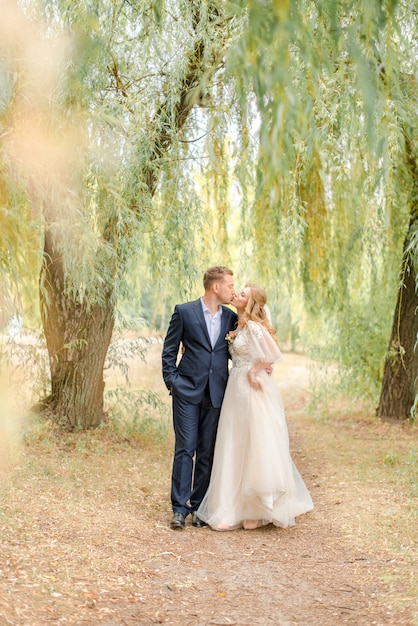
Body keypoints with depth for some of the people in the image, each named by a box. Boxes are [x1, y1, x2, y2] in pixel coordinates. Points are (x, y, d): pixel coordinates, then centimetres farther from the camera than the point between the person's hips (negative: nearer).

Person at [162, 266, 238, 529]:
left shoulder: (231, 317, 9)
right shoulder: (184, 312, -1)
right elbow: (169, 350, 2)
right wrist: (172, 382, -5)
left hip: (216, 394, 3)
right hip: (188, 391, -3)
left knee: (207, 452, 6)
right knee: (185, 449, -3)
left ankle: (199, 506, 15)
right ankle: (180, 508, 4)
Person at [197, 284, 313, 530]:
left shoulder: (253, 326, -14)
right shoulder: (240, 325, 13)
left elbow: (274, 355, -22)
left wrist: (253, 372, -12)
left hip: (252, 390, -9)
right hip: (238, 390, 9)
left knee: (256, 446, -1)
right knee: (238, 448, 11)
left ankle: (259, 509, 9)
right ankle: (240, 507, 19)